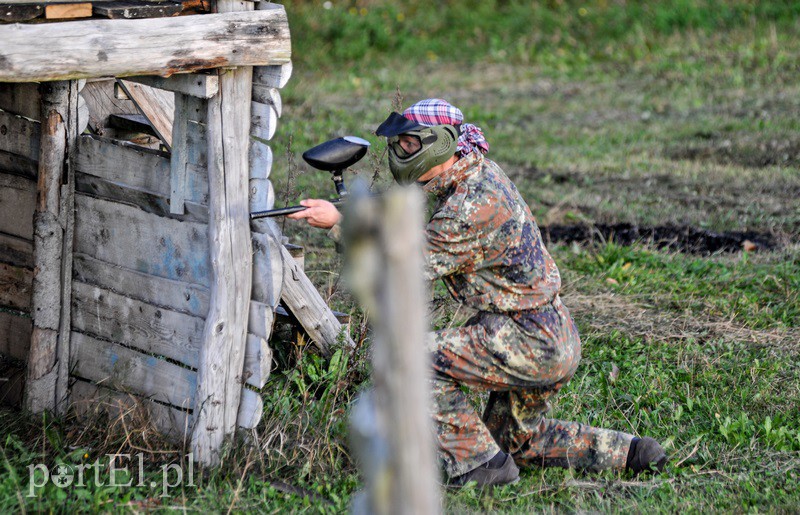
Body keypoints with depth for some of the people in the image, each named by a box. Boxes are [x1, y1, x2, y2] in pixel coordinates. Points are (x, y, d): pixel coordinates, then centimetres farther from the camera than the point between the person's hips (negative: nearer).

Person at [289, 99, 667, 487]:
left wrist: (339, 222, -16)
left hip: (529, 342, -10)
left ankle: (479, 464, -7)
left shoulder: (474, 205, -24)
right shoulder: (480, 171, 6)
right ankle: (630, 453, 23)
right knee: (515, 440, 25)